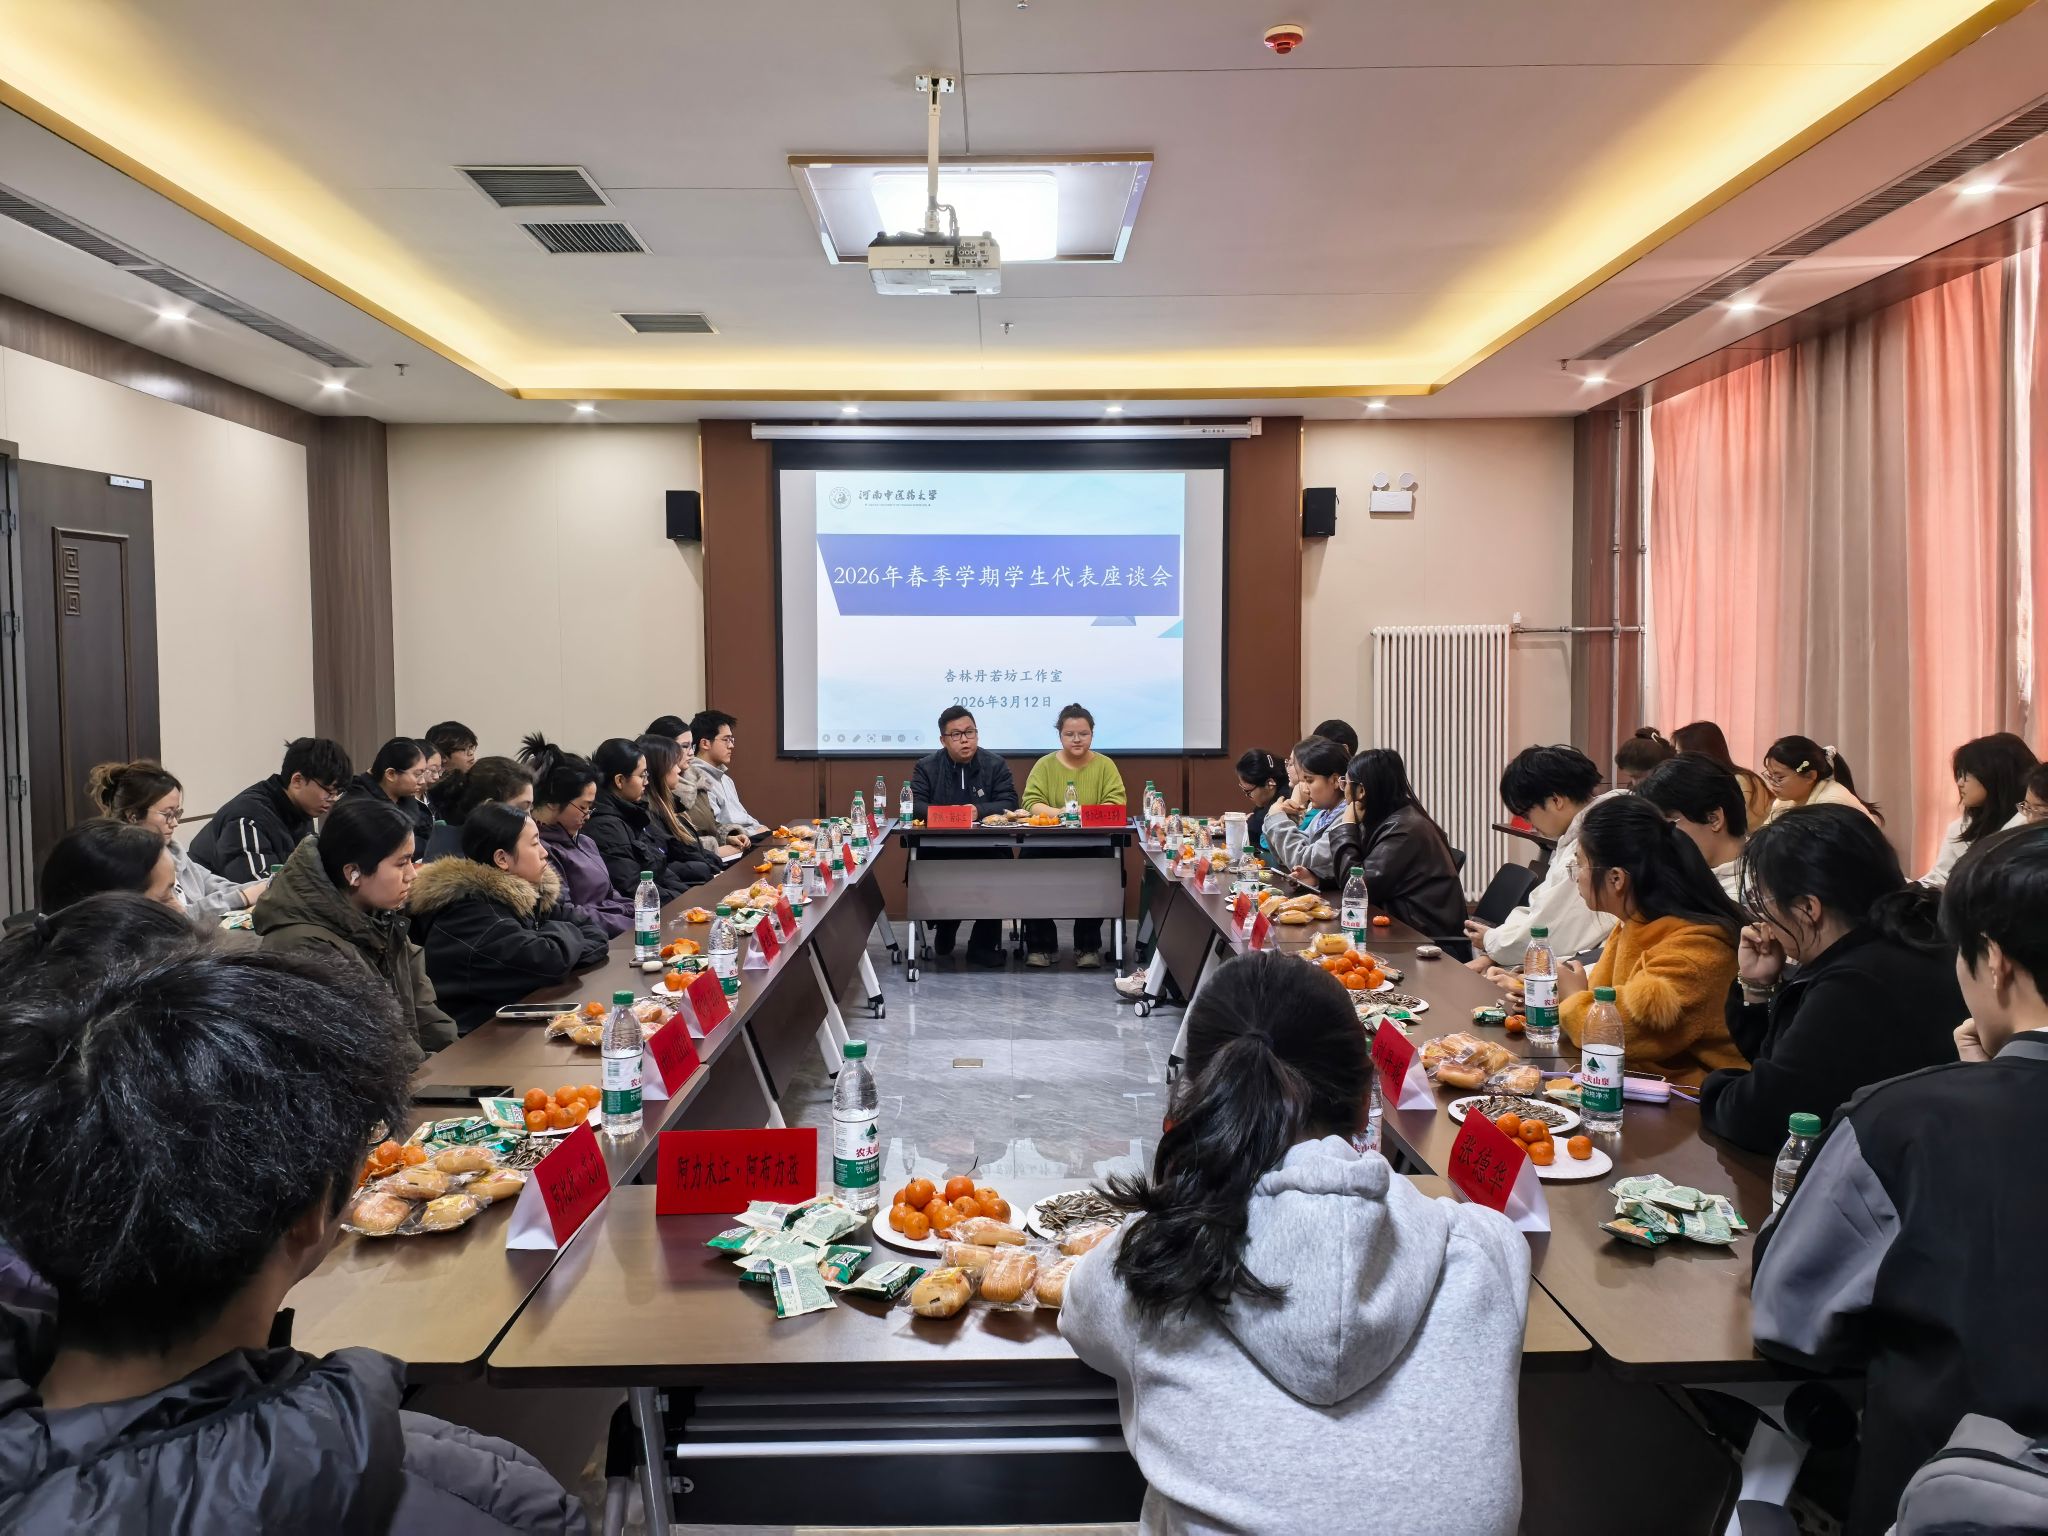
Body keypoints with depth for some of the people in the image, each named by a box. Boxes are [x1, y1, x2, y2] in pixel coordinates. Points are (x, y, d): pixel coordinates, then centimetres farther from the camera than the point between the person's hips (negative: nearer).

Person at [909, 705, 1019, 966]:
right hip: (938, 847, 1)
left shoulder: (996, 764, 7)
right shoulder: (926, 766, 7)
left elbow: (1009, 803, -3)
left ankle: (984, 944, -11)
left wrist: (978, 810, -22)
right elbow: (914, 805, -5)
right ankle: (944, 928, 8)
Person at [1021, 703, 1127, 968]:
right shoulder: (1044, 765, 9)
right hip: (1048, 844, 1)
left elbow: (1116, 804, -4)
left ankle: (1088, 946, -9)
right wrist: (1060, 813, -24)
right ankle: (1040, 945, -9)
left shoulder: (1105, 765, 9)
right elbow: (1031, 803, -4)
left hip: (1094, 846, 0)